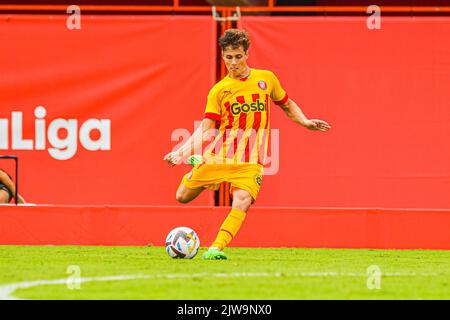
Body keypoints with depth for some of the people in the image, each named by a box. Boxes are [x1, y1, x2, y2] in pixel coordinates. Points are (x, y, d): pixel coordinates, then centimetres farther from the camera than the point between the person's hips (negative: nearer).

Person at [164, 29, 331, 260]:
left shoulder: (266, 79, 8)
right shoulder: (219, 90, 2)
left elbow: (287, 105, 24)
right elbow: (206, 129, -3)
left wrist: (305, 122, 7)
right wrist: (181, 152, -16)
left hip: (250, 161, -1)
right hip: (218, 155, 1)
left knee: (242, 202, -26)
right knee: (183, 196, 5)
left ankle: (216, 248, -26)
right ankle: (198, 165, 36)